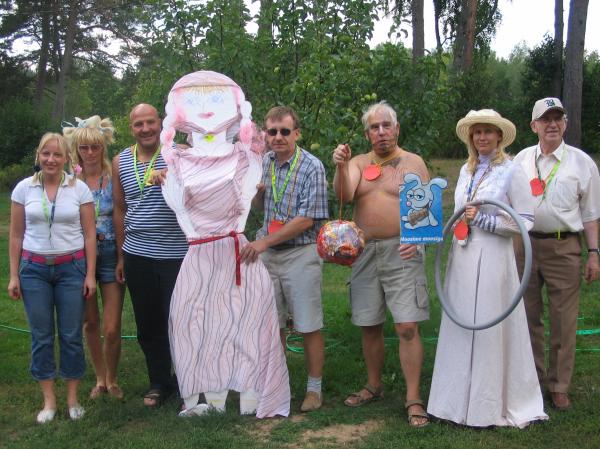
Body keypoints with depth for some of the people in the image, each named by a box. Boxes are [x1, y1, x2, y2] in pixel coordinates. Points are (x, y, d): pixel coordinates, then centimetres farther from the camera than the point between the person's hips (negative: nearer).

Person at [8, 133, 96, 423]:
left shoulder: (79, 189, -1)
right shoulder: (24, 188, 1)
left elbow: (89, 234, 1)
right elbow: (16, 235, 5)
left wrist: (90, 274, -3)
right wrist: (13, 276, 2)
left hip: (71, 268, -1)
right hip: (34, 269, 1)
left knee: (71, 335, 3)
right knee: (41, 336, 6)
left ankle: (72, 398, 17)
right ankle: (49, 400, 17)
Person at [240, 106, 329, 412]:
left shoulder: (312, 167, -12)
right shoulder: (263, 163, 7)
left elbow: (306, 220, -17)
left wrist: (264, 242, -17)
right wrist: (255, 191, -3)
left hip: (300, 253, -5)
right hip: (266, 253, 6)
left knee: (309, 327, 2)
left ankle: (314, 388, 15)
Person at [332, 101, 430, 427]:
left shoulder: (413, 162, 3)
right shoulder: (359, 163, 11)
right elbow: (343, 195, -7)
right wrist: (340, 166, -24)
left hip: (401, 251, -3)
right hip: (365, 252, 4)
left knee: (407, 327, -9)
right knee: (369, 325, 12)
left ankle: (413, 398, -2)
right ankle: (374, 387, 29)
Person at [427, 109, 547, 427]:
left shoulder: (511, 172, -5)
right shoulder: (466, 171, 13)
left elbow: (526, 221, -9)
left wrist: (482, 220, -14)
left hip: (492, 258, -6)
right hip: (462, 258, 6)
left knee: (489, 328, -1)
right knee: (459, 326, 9)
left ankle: (489, 406, 12)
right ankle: (461, 400, 21)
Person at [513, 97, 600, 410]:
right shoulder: (521, 160, 7)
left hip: (564, 248, -2)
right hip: (524, 244, 2)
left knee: (563, 322, 3)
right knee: (528, 317, 11)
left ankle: (559, 386, 16)